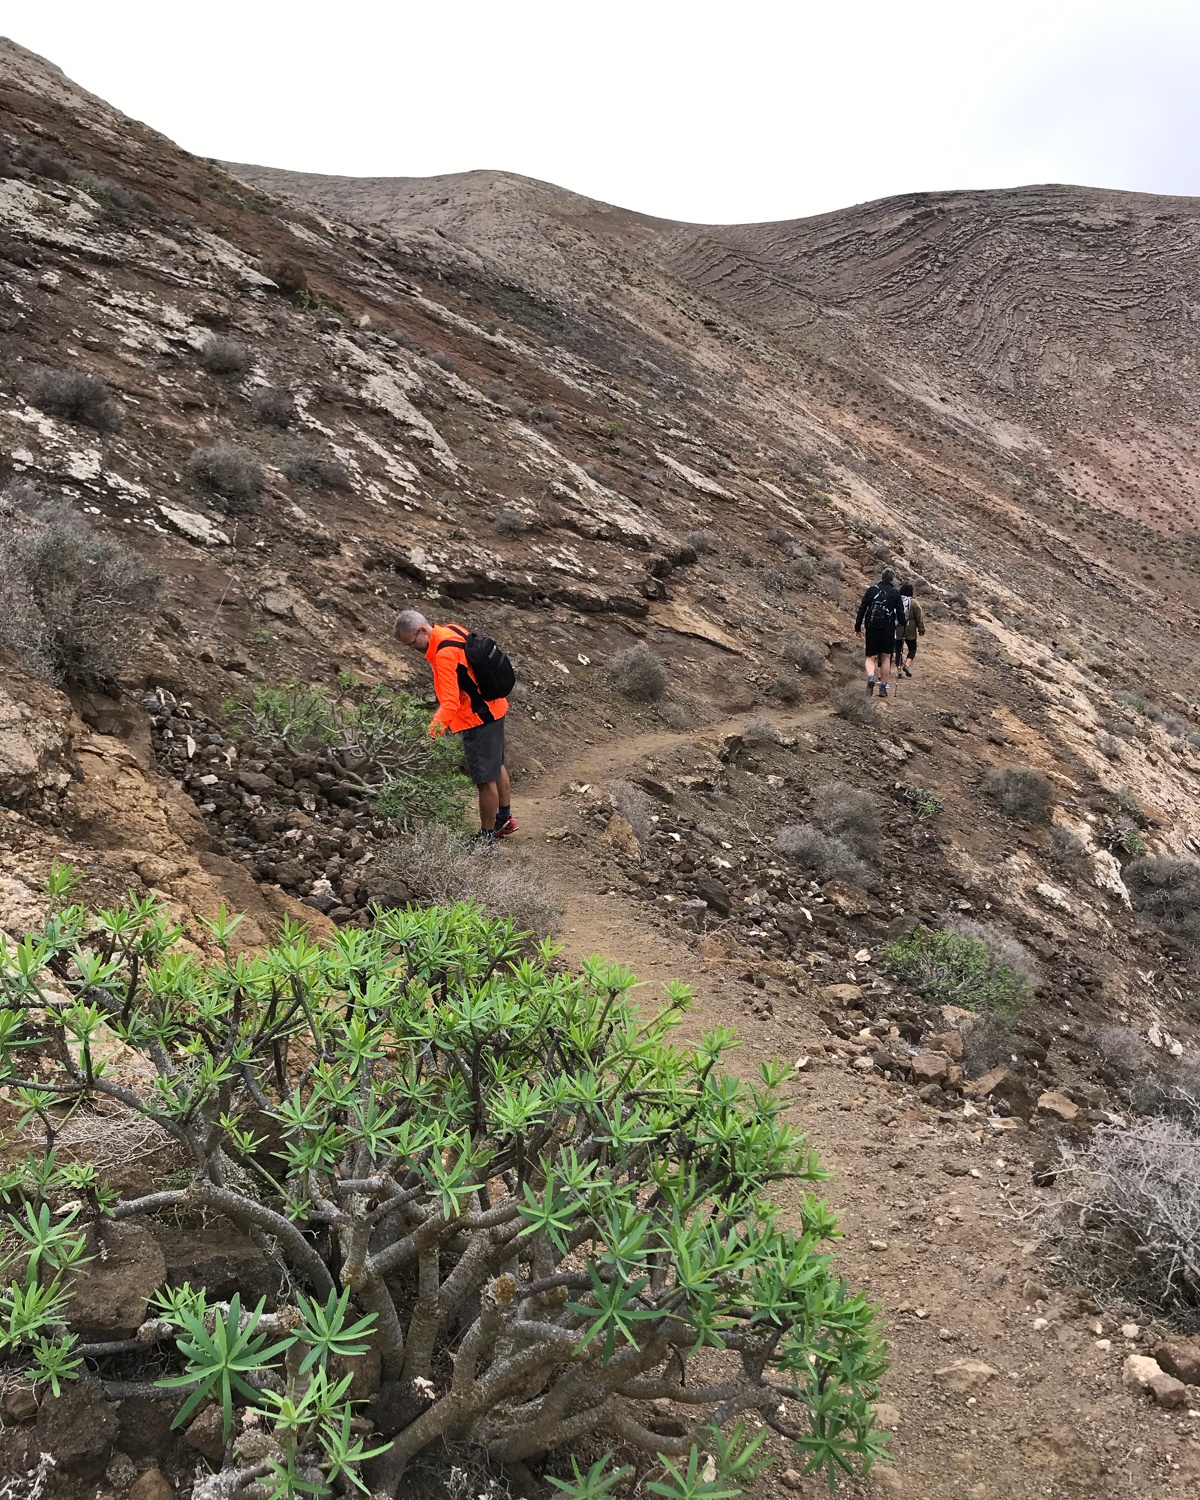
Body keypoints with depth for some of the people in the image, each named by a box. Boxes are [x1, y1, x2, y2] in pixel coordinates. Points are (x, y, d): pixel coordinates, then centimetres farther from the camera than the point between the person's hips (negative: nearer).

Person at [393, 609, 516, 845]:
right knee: (496, 766, 24)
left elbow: (450, 703, -34)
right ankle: (504, 819, 42)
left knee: (485, 779, 2)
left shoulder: (444, 655, -27)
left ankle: (486, 837, 14)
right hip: (492, 708, 11)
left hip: (480, 719, -11)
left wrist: (433, 729, -43)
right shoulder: (453, 631, 2)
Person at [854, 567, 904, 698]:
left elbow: (862, 609, 1)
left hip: (871, 628, 1)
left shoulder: (871, 590, 3)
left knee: (871, 657, 9)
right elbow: (900, 613, -1)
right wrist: (902, 625, 18)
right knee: (885, 658, 11)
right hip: (888, 629, -1)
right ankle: (883, 688, 12)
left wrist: (858, 628, 6)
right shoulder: (895, 593, -1)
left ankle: (870, 678, -20)